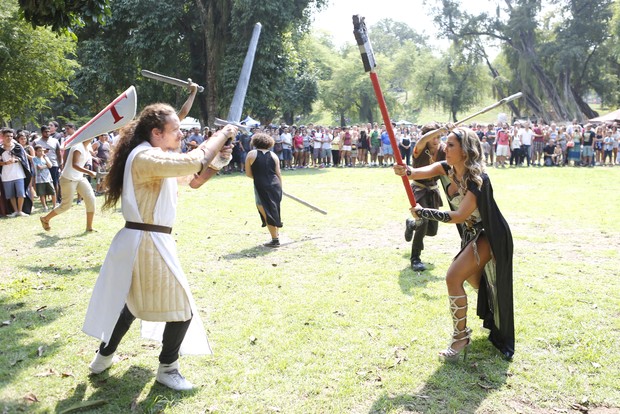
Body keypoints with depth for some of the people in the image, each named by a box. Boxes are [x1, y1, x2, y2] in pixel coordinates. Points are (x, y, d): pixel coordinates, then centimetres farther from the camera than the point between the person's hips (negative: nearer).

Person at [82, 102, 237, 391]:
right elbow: (192, 162, -30)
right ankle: (167, 369, 19)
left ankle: (104, 357, 40)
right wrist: (222, 135, -17)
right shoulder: (145, 157, -19)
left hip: (139, 242, 10)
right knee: (182, 309, 2)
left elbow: (193, 175, 16)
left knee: (132, 302, 26)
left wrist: (218, 158, -2)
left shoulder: (154, 157, 14)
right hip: (147, 244, -10)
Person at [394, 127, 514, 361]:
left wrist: (423, 213, -32)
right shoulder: (448, 168, -8)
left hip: (489, 235, -9)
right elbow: (424, 171, -25)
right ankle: (493, 320, 54)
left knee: (453, 278, -19)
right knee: (472, 276, 27)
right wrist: (406, 172, -48)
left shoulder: (477, 179, -30)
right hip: (471, 232, 9)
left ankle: (461, 337, -5)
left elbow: (460, 216, -34)